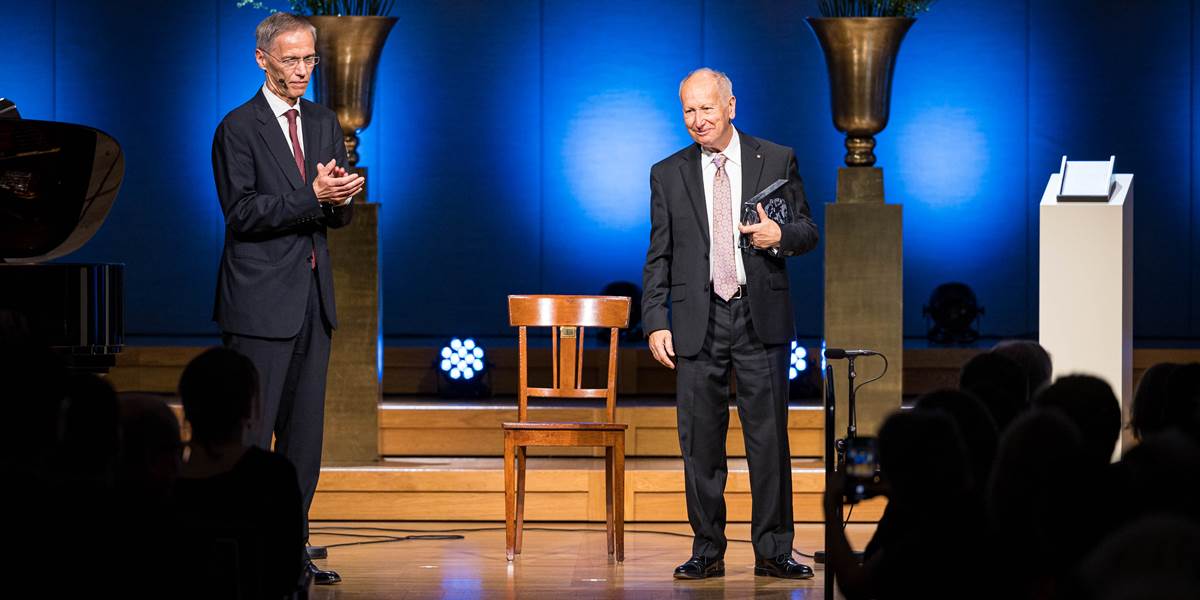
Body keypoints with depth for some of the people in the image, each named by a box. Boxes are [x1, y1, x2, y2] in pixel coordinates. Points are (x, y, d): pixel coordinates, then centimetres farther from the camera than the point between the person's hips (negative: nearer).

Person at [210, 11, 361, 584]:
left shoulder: (324, 124, 14)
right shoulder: (238, 128, -7)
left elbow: (337, 214, 14)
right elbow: (242, 214, -14)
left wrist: (342, 198, -9)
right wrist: (312, 196, -22)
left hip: (313, 298, 7)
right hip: (261, 301, -7)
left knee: (304, 431, 8)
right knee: (251, 430, -7)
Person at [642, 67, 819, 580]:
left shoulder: (777, 161, 5)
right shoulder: (668, 174, 8)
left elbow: (808, 232, 9)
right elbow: (658, 257, 8)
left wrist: (781, 236, -13)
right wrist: (655, 322, -1)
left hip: (762, 317, -1)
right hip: (697, 321, 1)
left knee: (769, 437, 0)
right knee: (700, 441, 2)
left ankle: (773, 550, 6)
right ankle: (708, 550, 9)